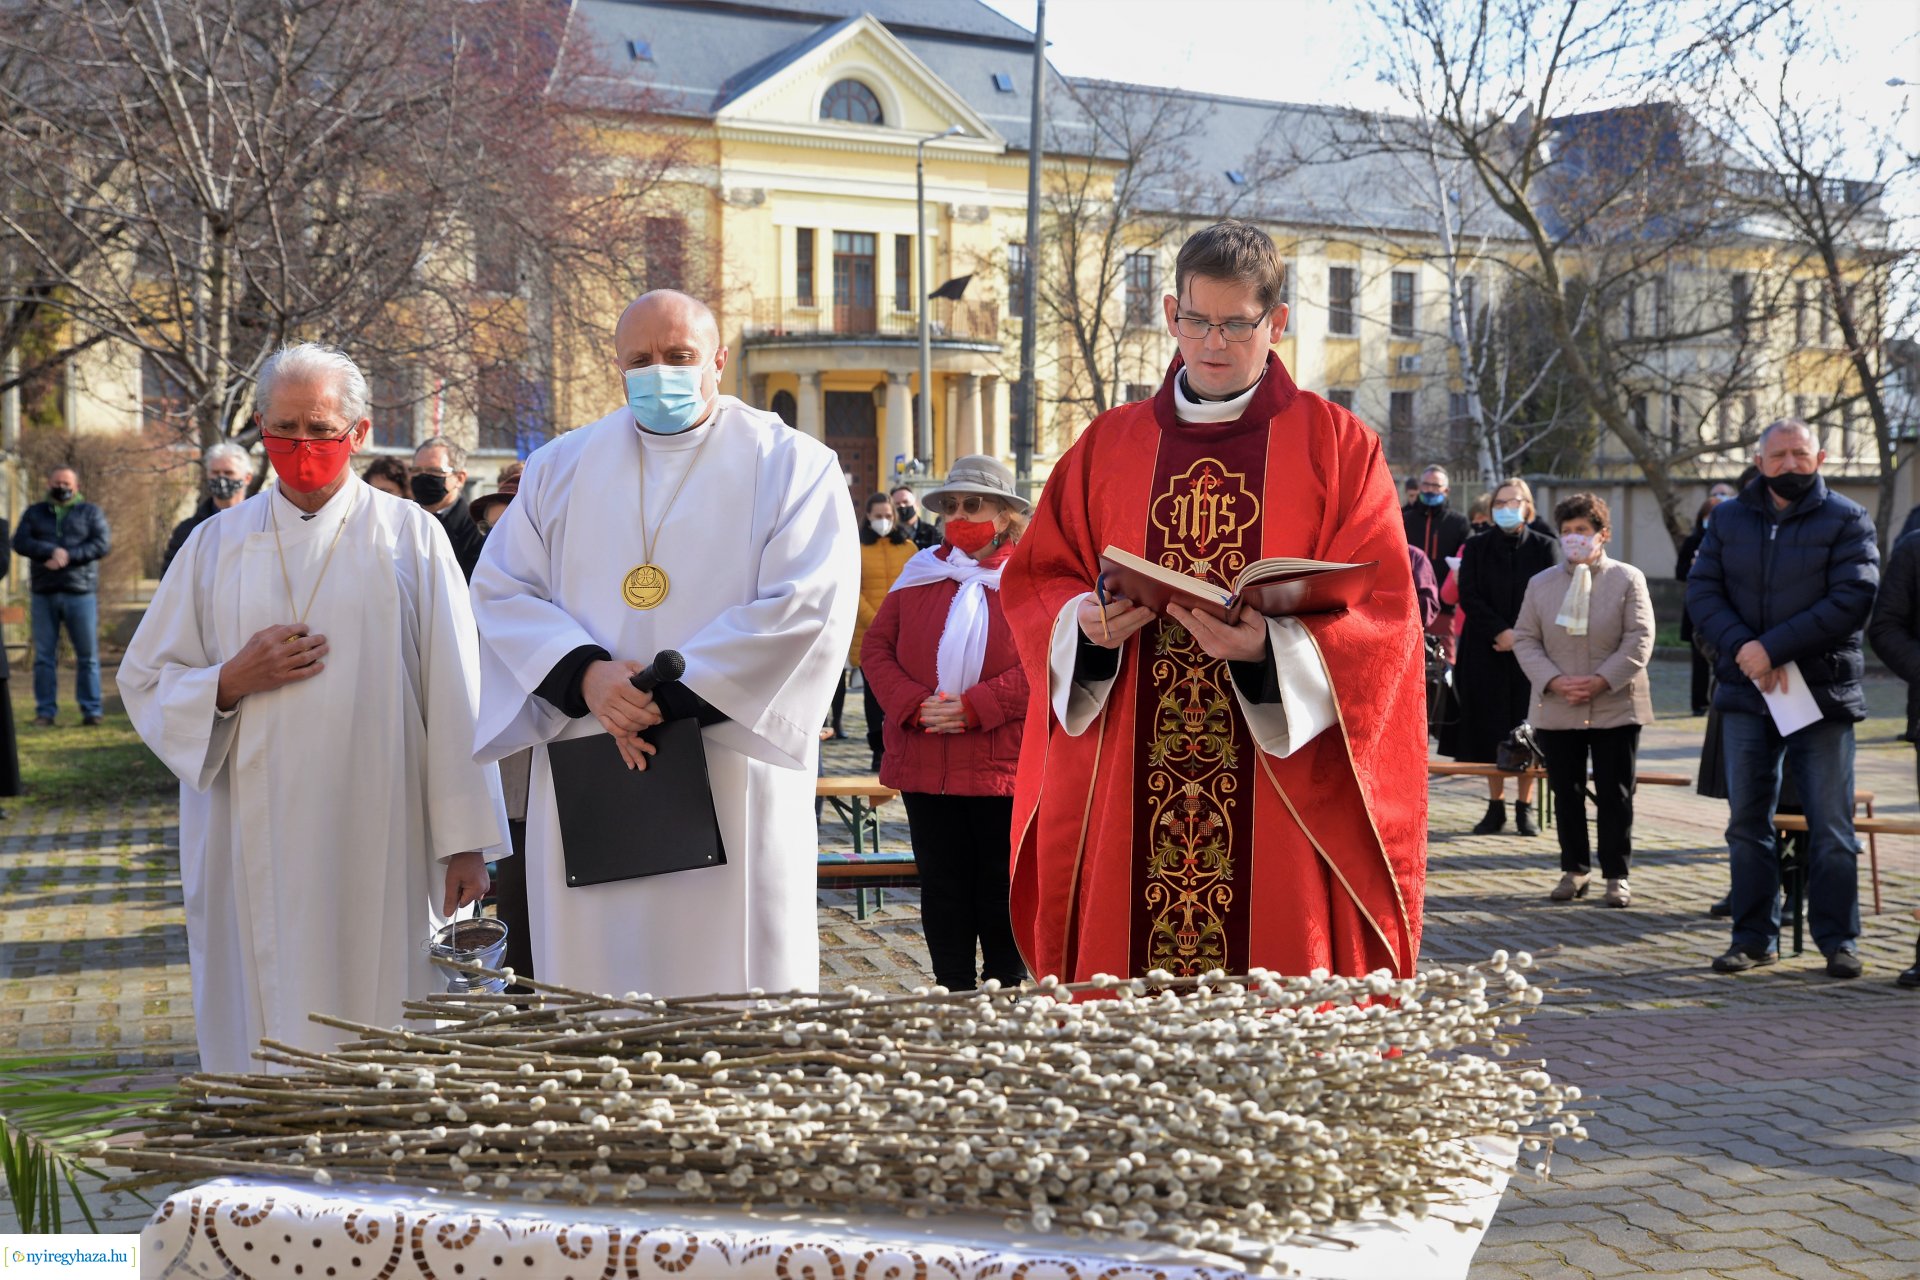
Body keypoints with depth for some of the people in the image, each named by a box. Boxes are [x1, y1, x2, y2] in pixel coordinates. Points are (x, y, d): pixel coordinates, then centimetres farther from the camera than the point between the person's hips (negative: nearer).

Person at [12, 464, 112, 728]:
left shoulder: (90, 513, 10)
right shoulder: (35, 513, 15)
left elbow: (103, 543, -4)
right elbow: (19, 542, 0)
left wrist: (69, 556, -15)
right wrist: (52, 551, -16)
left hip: (80, 593, -2)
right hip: (44, 594, 2)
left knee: (87, 655, 0)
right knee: (43, 655, 2)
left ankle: (92, 710, 4)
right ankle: (45, 711, 7)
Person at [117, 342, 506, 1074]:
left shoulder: (409, 536, 4)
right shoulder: (218, 545, 11)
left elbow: (455, 695, 0)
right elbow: (145, 683, 13)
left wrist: (465, 840, -5)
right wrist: (234, 680, -7)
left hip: (383, 845, -2)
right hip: (258, 844, 2)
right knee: (267, 1034, 2)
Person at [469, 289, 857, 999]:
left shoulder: (792, 466, 3)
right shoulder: (561, 467, 15)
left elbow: (808, 602, -9)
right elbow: (500, 588, 7)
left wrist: (673, 693, -14)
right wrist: (585, 674, -12)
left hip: (727, 776, -3)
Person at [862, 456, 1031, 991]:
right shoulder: (920, 573, 11)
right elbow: (876, 648, 7)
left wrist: (973, 706, -19)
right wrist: (913, 705, -10)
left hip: (1003, 763, -3)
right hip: (924, 763, 4)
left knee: (1001, 887, 5)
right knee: (942, 886, 9)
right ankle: (953, 991, 18)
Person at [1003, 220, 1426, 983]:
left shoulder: (1337, 447, 4)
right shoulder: (1107, 447, 12)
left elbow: (1380, 607, -4)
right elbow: (1033, 583, 12)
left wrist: (1270, 645, -21)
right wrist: (1086, 622, -10)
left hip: (1283, 790, -2)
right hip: (1126, 792, 2)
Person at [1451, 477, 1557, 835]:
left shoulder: (1543, 547, 4)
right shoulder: (1476, 547, 6)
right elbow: (1469, 596, -2)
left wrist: (1520, 635, -12)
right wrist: (1500, 631, -13)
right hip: (1486, 652, 1)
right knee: (1490, 729, 1)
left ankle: (1525, 806, 8)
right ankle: (1496, 806, 9)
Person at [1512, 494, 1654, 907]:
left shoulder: (1628, 579, 1)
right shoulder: (1541, 583, 9)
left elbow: (1639, 639, -6)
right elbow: (1525, 639, 4)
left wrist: (1602, 681, -17)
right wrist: (1554, 681, -12)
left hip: (1615, 706, -2)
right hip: (1556, 709, 3)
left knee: (1615, 795, 2)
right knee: (1566, 793, 8)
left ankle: (1616, 876, 10)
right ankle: (1574, 870, 20)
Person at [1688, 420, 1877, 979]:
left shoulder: (1847, 521, -1)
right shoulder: (1729, 519, 10)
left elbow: (1852, 600, -12)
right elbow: (1701, 591, 2)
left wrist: (1772, 648, -18)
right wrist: (1742, 649, -15)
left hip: (1823, 695, -3)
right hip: (1746, 694, 3)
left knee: (1831, 827, 0)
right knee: (1747, 822, 8)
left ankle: (1838, 940, 10)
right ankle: (1754, 936, 17)